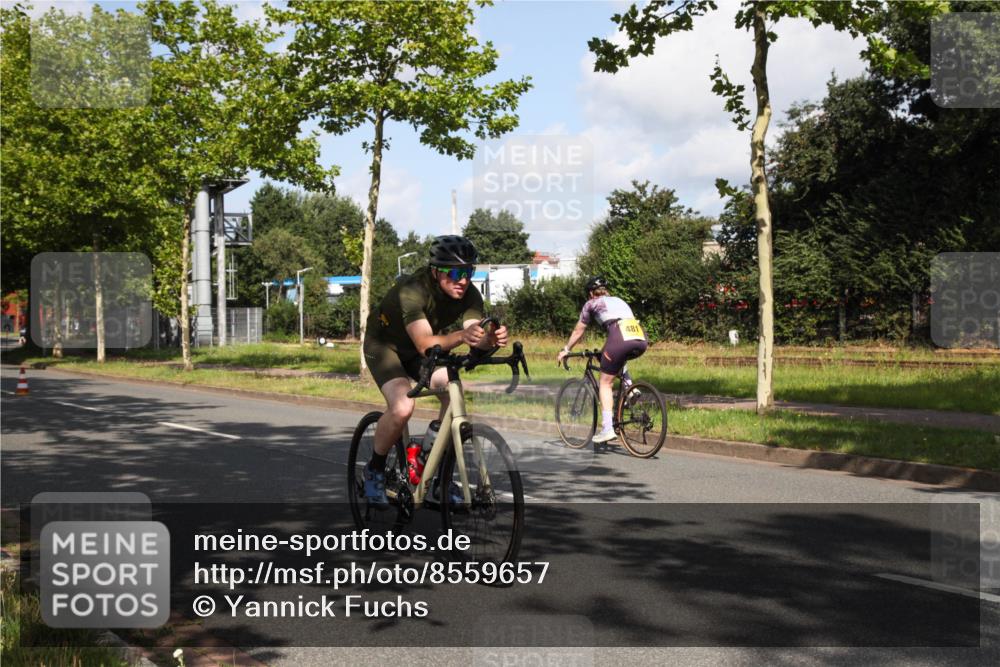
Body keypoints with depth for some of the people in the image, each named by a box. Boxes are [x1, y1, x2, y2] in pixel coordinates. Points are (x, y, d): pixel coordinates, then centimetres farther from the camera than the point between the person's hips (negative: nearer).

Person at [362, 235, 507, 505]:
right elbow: (425, 344, -47)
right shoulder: (412, 290, -36)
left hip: (420, 348, 5)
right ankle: (374, 471, -2)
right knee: (402, 407, -28)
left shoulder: (469, 294, -21)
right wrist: (460, 336, -64)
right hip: (385, 344, -5)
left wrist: (492, 339, -55)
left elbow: (477, 341, -31)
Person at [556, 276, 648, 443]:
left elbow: (578, 332, 27)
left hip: (620, 339, -5)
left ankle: (607, 428, -2)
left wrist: (565, 350, 41)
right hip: (641, 341, 5)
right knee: (619, 357, 38)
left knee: (605, 384, 8)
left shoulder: (592, 304, 20)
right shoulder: (619, 301, 35)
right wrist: (605, 350, 57)